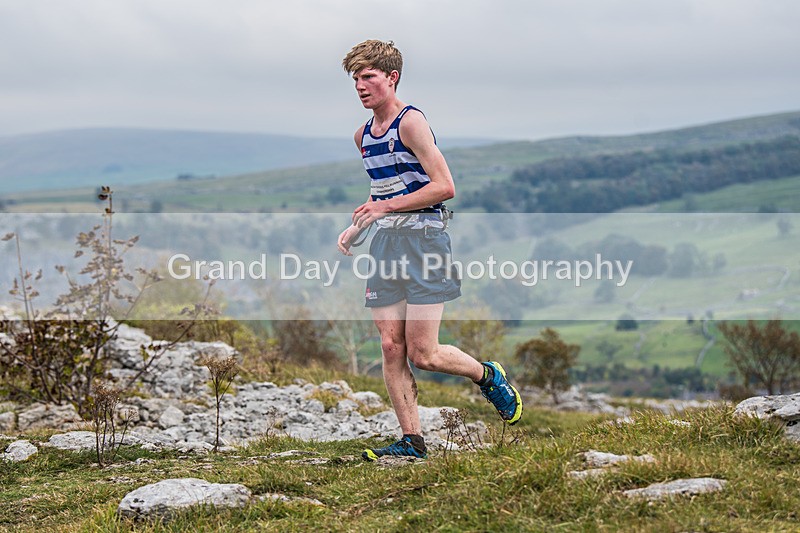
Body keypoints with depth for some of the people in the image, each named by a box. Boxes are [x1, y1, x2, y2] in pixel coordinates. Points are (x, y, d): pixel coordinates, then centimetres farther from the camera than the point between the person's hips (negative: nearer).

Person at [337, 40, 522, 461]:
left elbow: (444, 187, -17)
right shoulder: (363, 135, 15)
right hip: (384, 244, 7)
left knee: (422, 354, -9)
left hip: (422, 239, -7)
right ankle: (412, 440, 7)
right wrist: (356, 228, 15)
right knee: (391, 348, 0)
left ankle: (488, 376, 18)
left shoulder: (411, 122, -10)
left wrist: (386, 207, -17)